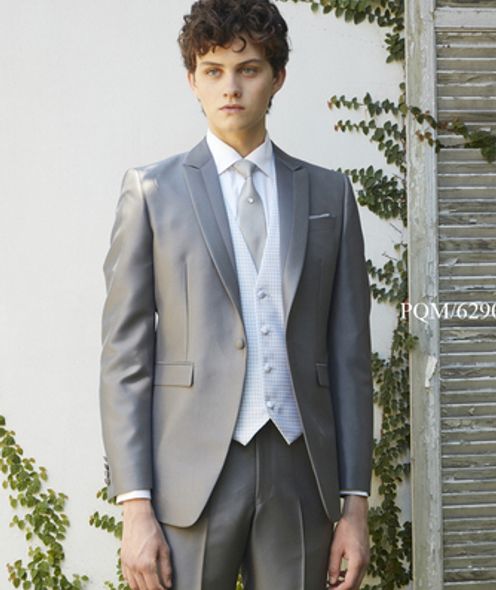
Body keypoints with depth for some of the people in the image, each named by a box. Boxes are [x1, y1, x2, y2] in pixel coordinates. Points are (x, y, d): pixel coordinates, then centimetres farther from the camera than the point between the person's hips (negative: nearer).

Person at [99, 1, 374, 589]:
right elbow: (125, 357, 1)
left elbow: (349, 356, 10)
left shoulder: (328, 193, 11)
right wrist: (134, 506, -7)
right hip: (192, 475, -2)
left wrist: (355, 504, 4)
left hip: (300, 474, 2)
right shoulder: (152, 189, 5)